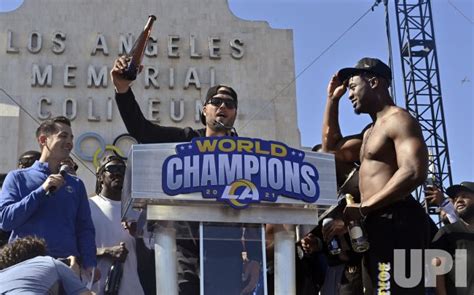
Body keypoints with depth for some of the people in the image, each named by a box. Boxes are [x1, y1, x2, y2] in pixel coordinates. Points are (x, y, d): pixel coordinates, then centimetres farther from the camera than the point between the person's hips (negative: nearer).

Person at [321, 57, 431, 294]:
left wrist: (364, 208, -18)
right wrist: (332, 99, 27)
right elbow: (331, 148, 35)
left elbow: (414, 173, -21)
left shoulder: (398, 120, -7)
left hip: (396, 223, -10)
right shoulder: (371, 131, 26)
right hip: (379, 224, 10)